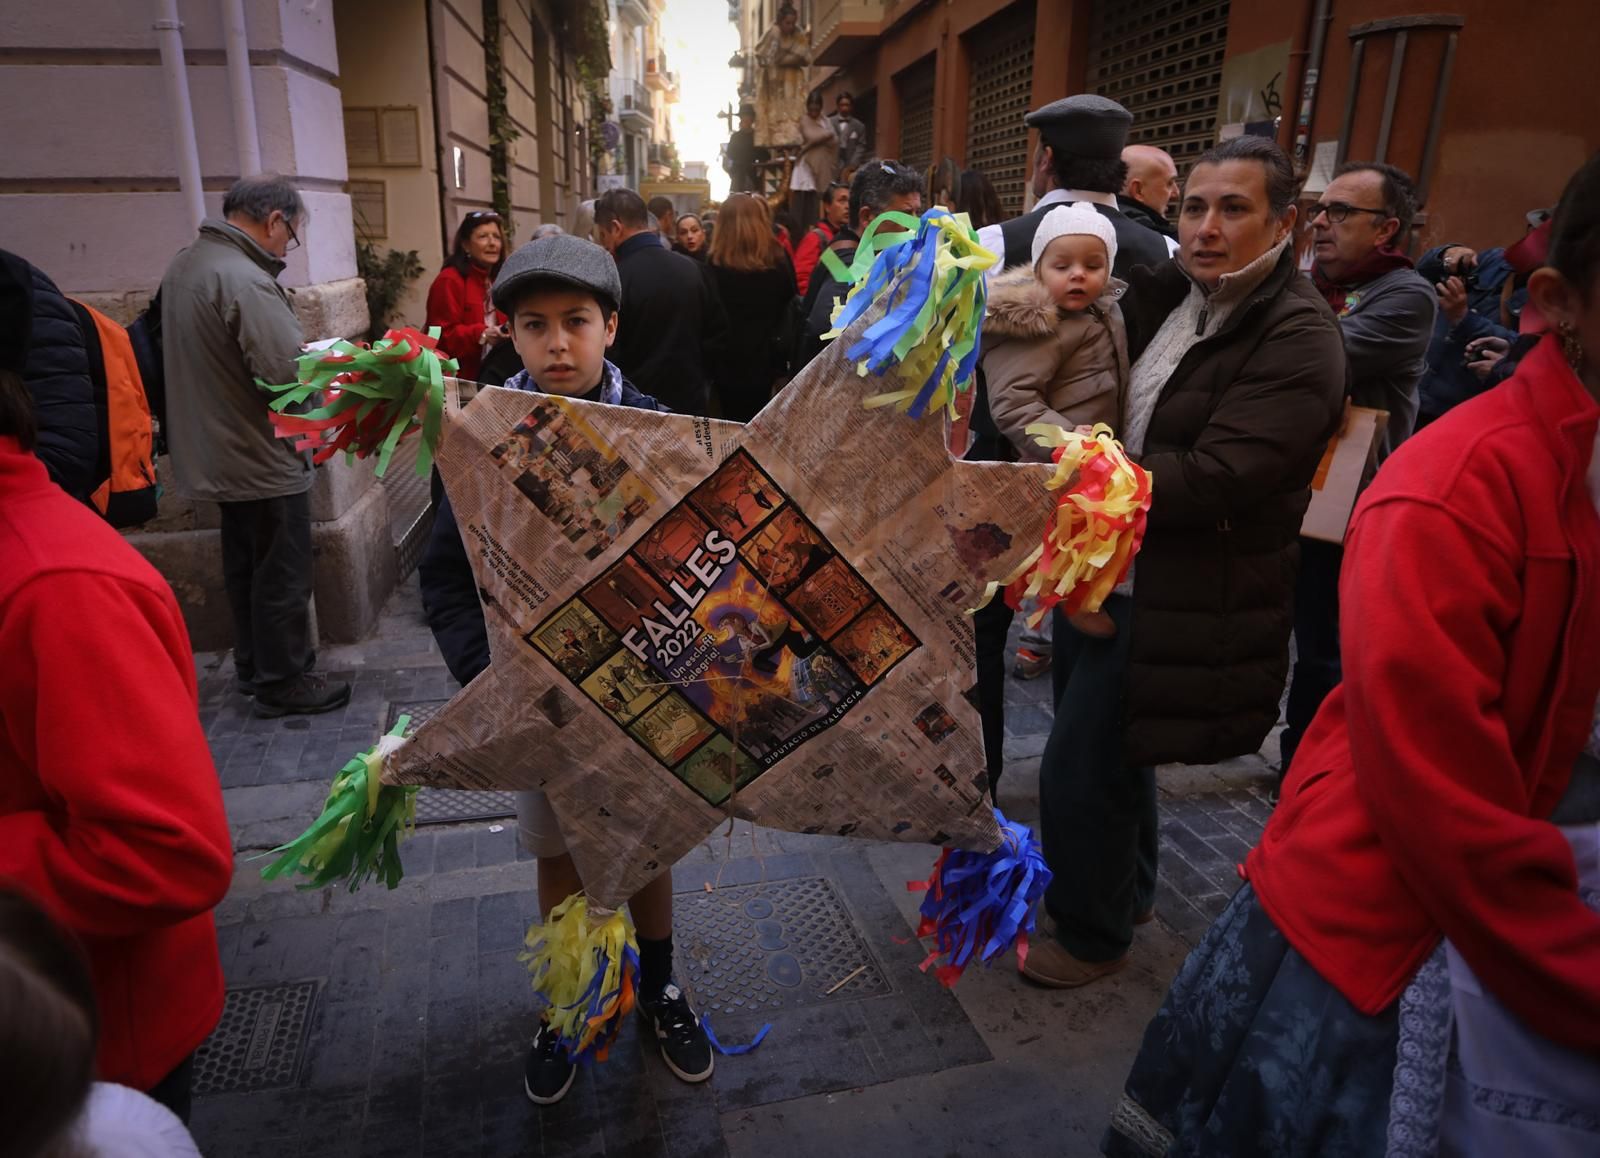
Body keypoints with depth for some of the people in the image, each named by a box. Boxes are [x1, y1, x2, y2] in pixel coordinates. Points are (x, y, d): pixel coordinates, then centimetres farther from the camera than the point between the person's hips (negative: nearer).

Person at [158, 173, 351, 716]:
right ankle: (282, 682, 16)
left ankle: (251, 665, 34)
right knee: (282, 576, 4)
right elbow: (290, 374, -29)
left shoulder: (183, 266, 8)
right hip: (263, 460, -9)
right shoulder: (244, 279, -23)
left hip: (217, 453, 10)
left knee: (244, 566, 21)